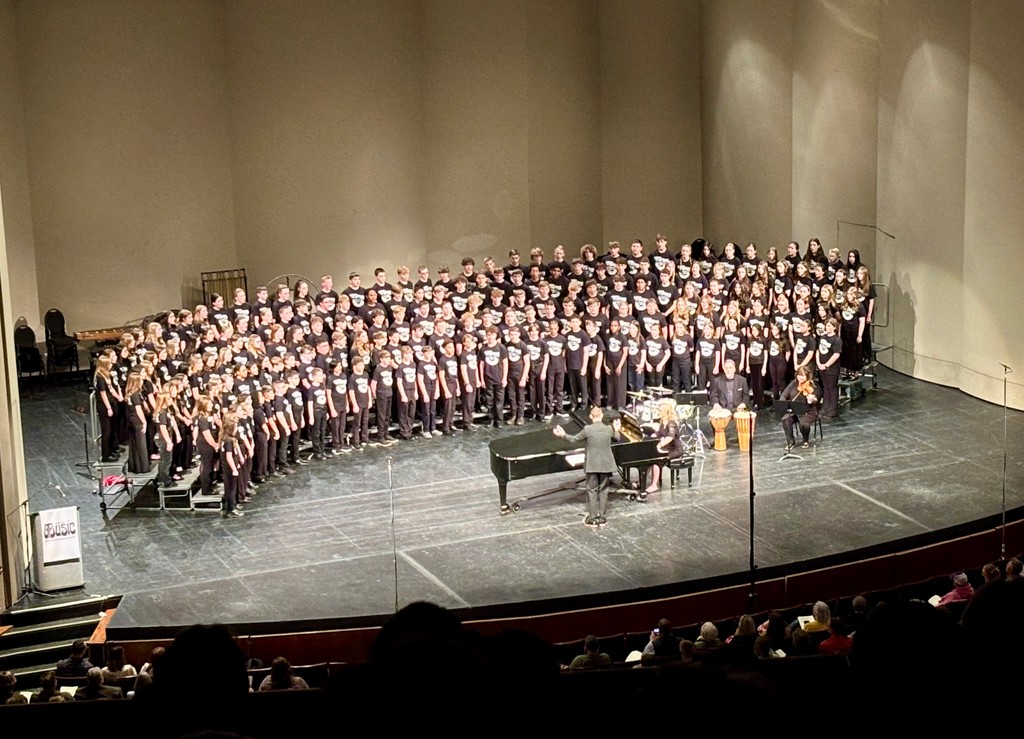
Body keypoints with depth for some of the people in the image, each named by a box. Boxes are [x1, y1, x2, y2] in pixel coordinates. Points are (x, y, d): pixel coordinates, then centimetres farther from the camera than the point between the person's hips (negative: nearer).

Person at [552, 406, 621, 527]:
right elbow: (617, 439, 14)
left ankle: (593, 517, 7)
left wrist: (563, 435, 13)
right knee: (603, 490, 11)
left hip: (592, 465, -2)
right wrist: (616, 430, 32)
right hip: (605, 465, 2)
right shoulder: (609, 429, -5)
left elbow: (574, 439, -1)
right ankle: (601, 516, 14)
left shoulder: (587, 429, -13)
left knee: (592, 490, 6)